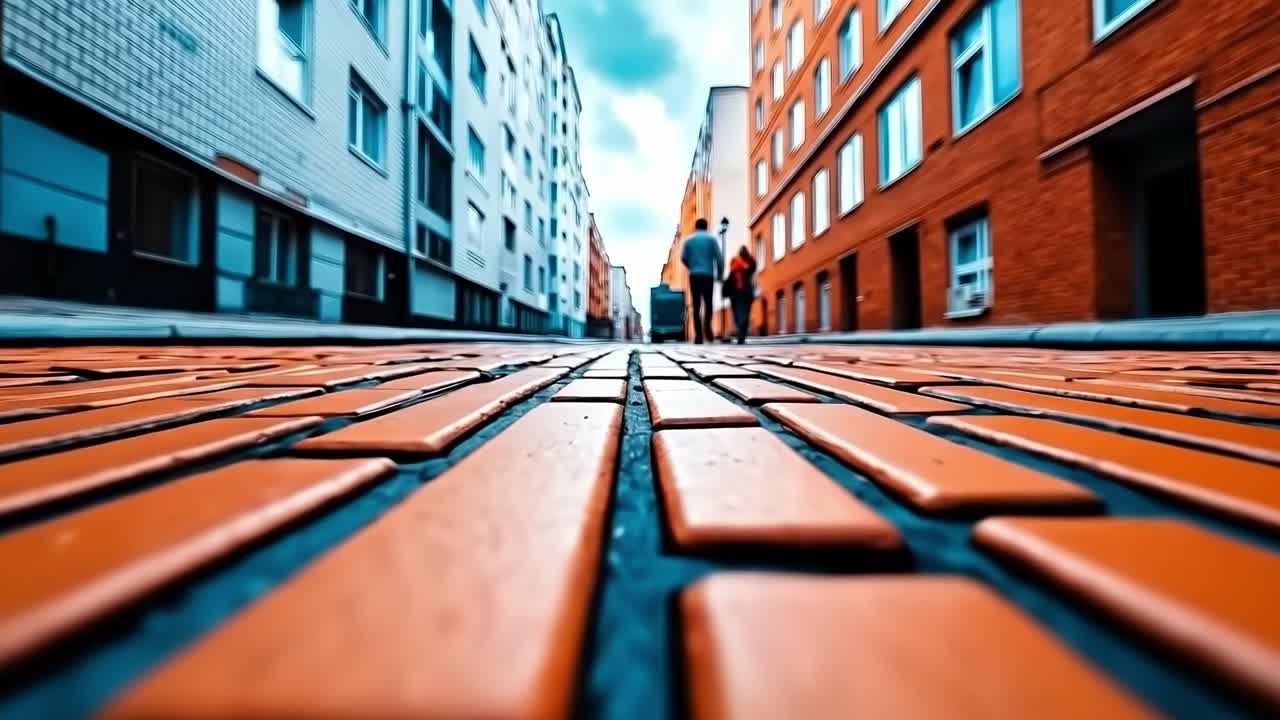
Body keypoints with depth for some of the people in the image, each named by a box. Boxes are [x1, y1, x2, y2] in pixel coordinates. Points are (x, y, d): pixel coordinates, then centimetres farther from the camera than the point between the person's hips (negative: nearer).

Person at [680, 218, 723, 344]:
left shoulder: (689, 240, 9)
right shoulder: (712, 238, 6)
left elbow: (683, 258, 6)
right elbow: (719, 257, 0)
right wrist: (719, 273, 11)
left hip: (694, 276, 1)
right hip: (708, 275, -1)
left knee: (696, 306, 3)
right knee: (708, 303, 12)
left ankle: (698, 335, -4)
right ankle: (707, 325, -14)